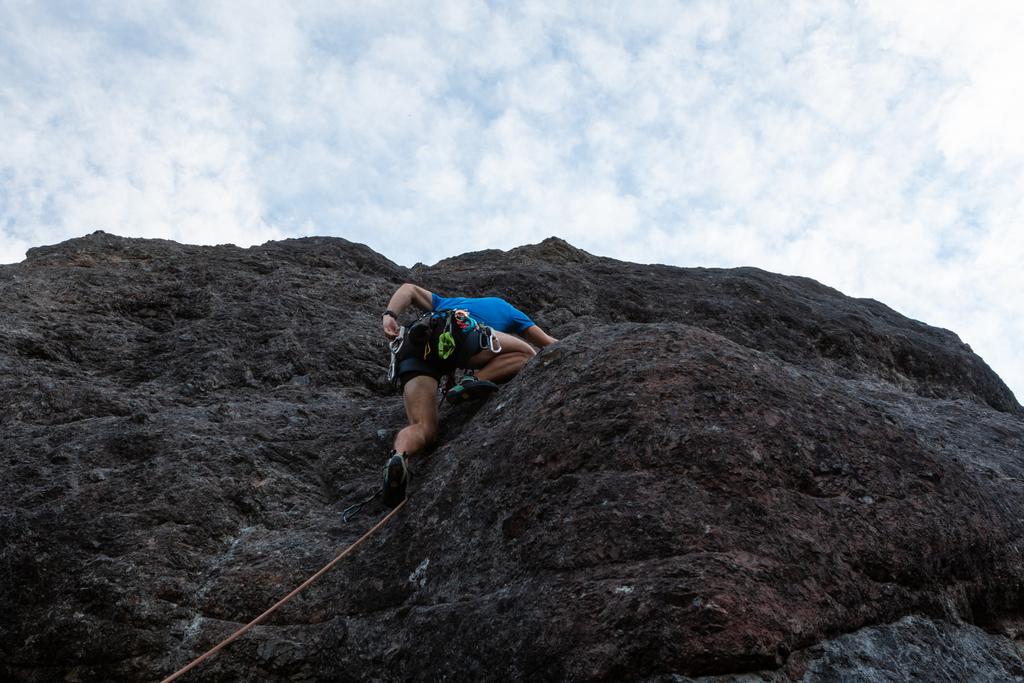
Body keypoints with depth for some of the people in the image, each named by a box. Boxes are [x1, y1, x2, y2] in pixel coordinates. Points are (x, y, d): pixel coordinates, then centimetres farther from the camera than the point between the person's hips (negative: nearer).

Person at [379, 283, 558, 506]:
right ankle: (475, 379, -10)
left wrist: (388, 316, 9)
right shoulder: (507, 310, 38)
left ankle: (398, 455, -32)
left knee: (423, 429, 2)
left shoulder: (447, 303, 45)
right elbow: (551, 345, 42)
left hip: (413, 348, 4)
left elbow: (409, 289, 26)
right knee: (526, 354, 15)